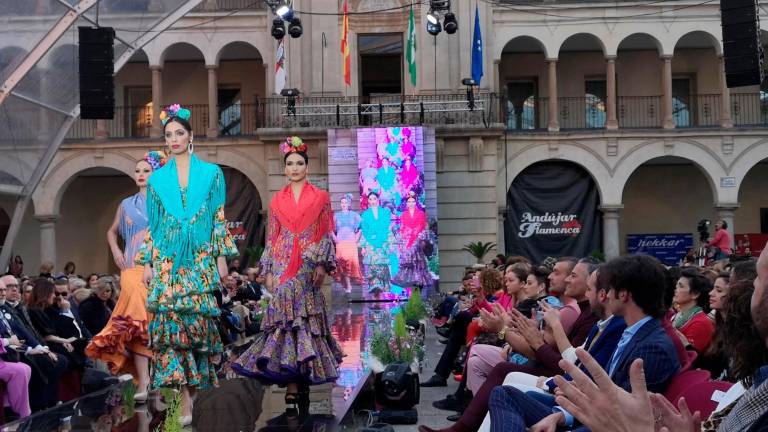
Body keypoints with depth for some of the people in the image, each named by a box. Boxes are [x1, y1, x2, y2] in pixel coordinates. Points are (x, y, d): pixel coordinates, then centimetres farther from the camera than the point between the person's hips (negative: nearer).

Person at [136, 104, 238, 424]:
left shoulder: (210, 173, 6)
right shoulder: (157, 178, 10)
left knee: (200, 320, -3)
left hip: (201, 262, -1)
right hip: (167, 263, 1)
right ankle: (185, 396, -6)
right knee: (170, 321, -8)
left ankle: (196, 383, 13)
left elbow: (219, 218, 5)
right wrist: (147, 263, 4)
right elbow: (152, 223, 10)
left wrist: (222, 257, -2)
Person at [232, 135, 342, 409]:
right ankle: (292, 384, -7)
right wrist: (268, 271, 5)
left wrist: (322, 264, -7)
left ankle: (304, 376, -1)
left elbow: (326, 234, 4)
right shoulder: (277, 200, 12)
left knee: (306, 316, -8)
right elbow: (272, 238, 11)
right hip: (282, 267, 2)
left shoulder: (320, 197, 6)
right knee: (285, 315, -6)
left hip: (309, 267, -1)